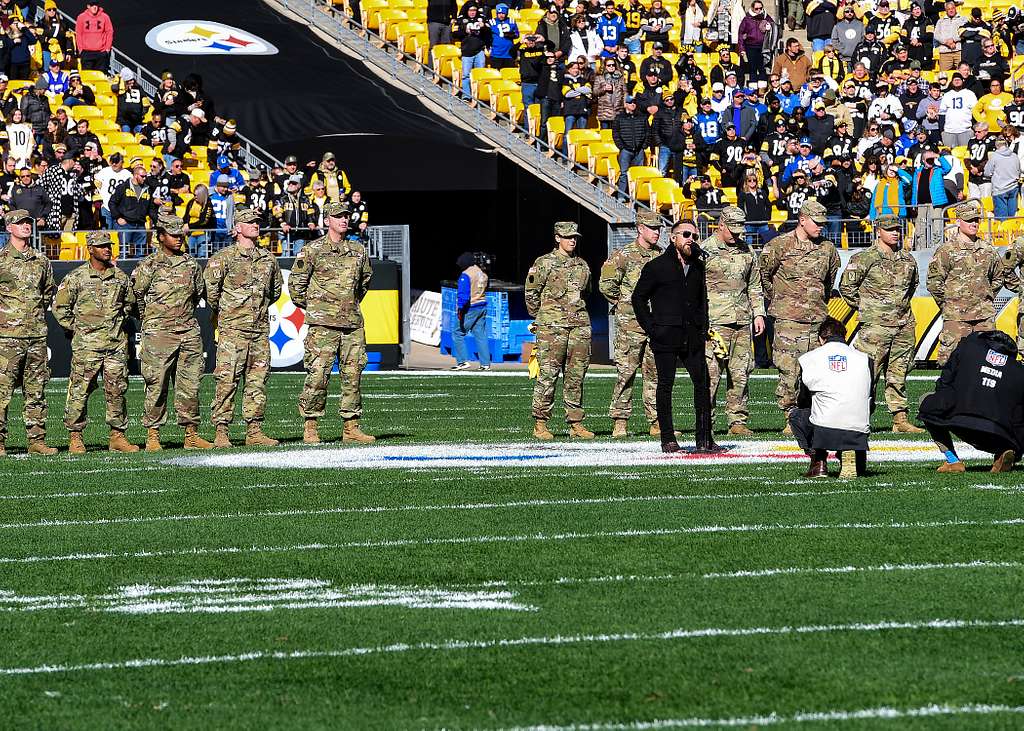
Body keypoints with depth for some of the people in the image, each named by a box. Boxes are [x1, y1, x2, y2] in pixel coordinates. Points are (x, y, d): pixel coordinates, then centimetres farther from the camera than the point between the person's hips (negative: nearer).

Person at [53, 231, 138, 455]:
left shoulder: (120, 277, 10)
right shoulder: (76, 278, -3)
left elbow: (130, 303, 25)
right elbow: (59, 307, 2)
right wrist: (74, 329, 1)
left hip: (117, 344, 4)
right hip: (86, 344, -4)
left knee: (117, 390, 4)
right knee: (79, 391, -4)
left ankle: (117, 436, 11)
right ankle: (75, 438, 1)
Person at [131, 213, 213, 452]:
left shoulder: (191, 264, 11)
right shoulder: (148, 266, -2)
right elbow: (137, 295, 6)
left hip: (189, 331, 4)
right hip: (158, 333, -4)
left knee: (190, 385, 5)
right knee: (157, 385, -4)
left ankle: (191, 434, 10)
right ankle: (152, 436, 0)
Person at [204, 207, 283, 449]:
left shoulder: (268, 258, 13)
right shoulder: (224, 257, -5)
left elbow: (276, 288, 27)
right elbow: (209, 286, -6)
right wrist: (218, 312, 5)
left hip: (260, 327, 6)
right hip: (233, 328, -5)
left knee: (258, 379, 6)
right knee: (227, 380, -7)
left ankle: (254, 431, 11)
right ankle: (221, 432, -6)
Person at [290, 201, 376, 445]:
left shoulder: (359, 250, 12)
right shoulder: (313, 250, -2)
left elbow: (365, 280, 29)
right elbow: (295, 282, 3)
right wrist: (309, 306, 8)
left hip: (352, 323, 5)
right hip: (323, 324, -5)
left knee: (353, 375, 5)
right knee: (318, 374, -7)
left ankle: (351, 427, 10)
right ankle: (310, 427, -1)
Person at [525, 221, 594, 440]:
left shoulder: (582, 265, 15)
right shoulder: (544, 263, 0)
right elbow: (531, 293, 3)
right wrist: (540, 318, 8)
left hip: (580, 326, 5)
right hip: (552, 327, -5)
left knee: (576, 376, 5)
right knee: (548, 374, -8)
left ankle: (576, 423, 9)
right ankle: (540, 424, -4)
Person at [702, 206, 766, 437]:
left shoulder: (746, 252, 16)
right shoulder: (704, 250, -1)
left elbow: (754, 286, 24)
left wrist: (758, 313, 14)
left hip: (742, 322, 5)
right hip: (715, 320, -5)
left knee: (740, 374, 5)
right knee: (710, 373, -9)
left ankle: (738, 421, 10)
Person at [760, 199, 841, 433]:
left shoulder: (827, 249, 10)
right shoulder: (780, 245, -4)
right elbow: (763, 274, 7)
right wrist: (776, 300, 10)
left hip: (817, 319, 4)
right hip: (788, 318, -4)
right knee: (789, 370, -8)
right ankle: (790, 419, -3)